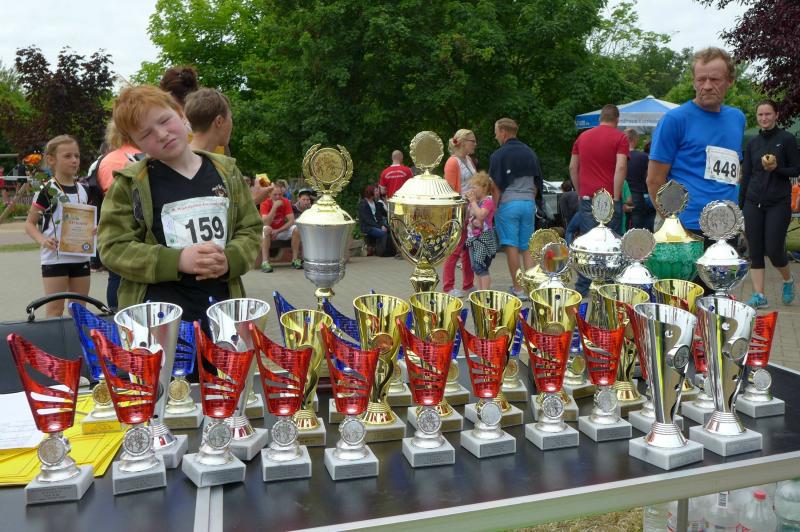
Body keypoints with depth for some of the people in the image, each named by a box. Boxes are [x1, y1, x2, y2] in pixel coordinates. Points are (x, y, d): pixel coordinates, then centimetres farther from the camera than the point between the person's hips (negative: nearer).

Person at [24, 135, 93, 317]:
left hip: (80, 257, 5)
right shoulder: (47, 191, -8)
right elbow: (29, 223, -3)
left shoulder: (82, 190, 8)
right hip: (54, 258, -5)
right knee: (55, 311, -1)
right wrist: (42, 240, -21)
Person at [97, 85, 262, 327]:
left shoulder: (226, 172, 7)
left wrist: (229, 260, -13)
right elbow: (114, 248, -6)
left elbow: (250, 230, 9)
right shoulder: (129, 183, -2)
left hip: (220, 309, 3)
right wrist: (178, 261, -19)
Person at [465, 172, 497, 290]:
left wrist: (473, 201, -18)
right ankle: (480, 290, 20)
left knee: (480, 267, -13)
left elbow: (480, 215, -26)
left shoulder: (488, 201, -11)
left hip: (484, 238, -9)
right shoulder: (474, 202, 14)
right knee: (475, 267, 12)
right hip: (473, 237, 9)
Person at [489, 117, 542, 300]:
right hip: (528, 203, 5)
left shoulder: (499, 155, -5)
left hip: (508, 203, -5)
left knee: (512, 247, -1)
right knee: (527, 247, 10)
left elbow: (496, 187, -8)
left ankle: (518, 289, 2)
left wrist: (494, 208, -2)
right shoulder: (530, 153, 12)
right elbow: (536, 183, 17)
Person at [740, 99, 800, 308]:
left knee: (774, 249, -5)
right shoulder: (752, 143, 10)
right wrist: (740, 205, 9)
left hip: (778, 203, -4)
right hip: (753, 204, 4)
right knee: (755, 251, 1)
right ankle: (759, 296, 6)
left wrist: (777, 169, -20)